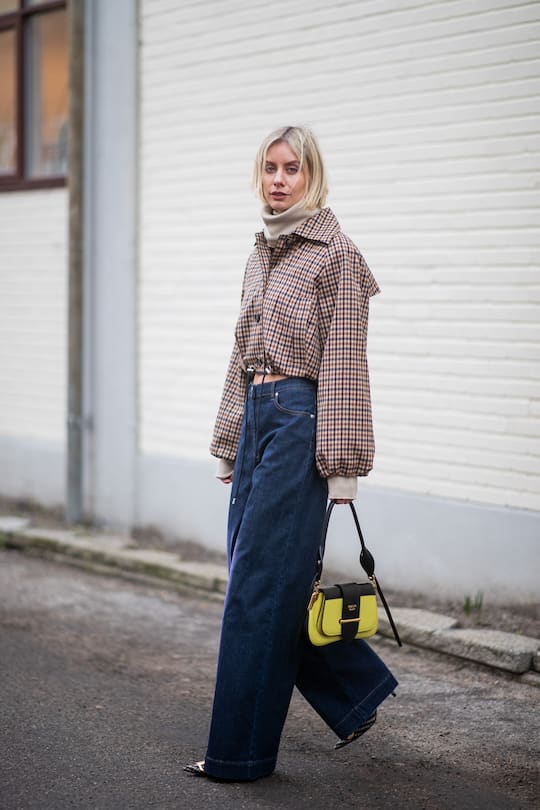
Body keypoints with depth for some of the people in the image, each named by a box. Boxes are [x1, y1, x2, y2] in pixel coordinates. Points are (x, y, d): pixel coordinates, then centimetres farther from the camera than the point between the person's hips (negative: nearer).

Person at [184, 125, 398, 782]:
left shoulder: (336, 255, -8)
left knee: (259, 581, -5)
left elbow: (345, 363, -11)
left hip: (299, 419, -8)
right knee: (263, 576, 11)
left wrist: (340, 463, -14)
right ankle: (356, 692, 27)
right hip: (255, 415, 8)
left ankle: (241, 749, 5)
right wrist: (229, 443, 17)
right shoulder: (262, 254, 15)